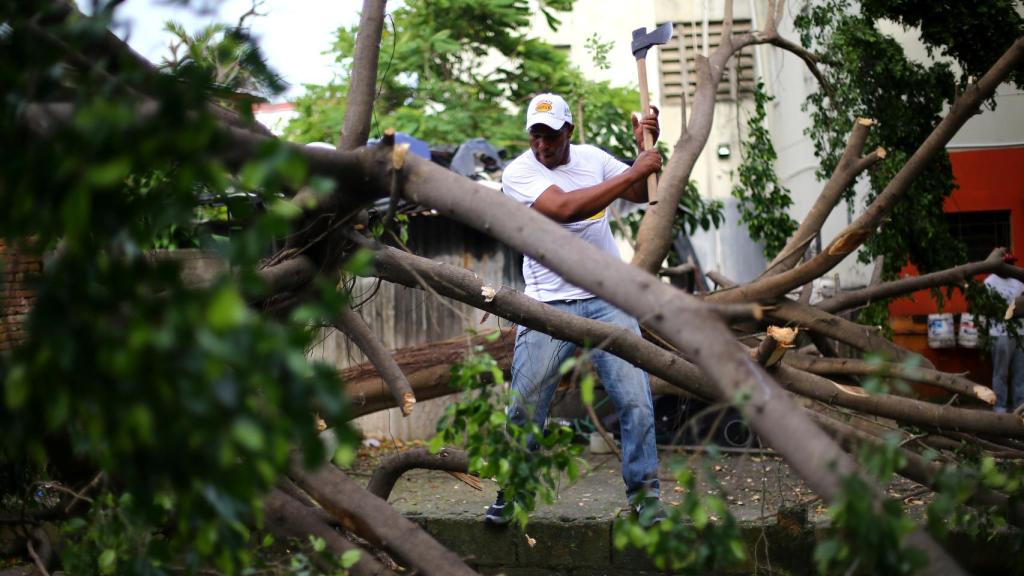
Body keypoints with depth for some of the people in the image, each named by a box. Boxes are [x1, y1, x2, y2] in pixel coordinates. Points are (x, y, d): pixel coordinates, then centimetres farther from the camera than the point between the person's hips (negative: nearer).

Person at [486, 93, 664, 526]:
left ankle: (643, 493, 8)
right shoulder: (519, 172, -8)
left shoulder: (592, 158, 8)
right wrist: (634, 171, -22)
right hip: (548, 306, -3)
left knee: (636, 399, -4)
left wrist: (645, 148, 1)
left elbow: (641, 193, 20)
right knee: (525, 406, -1)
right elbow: (565, 208, -25)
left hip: (607, 299, 3)